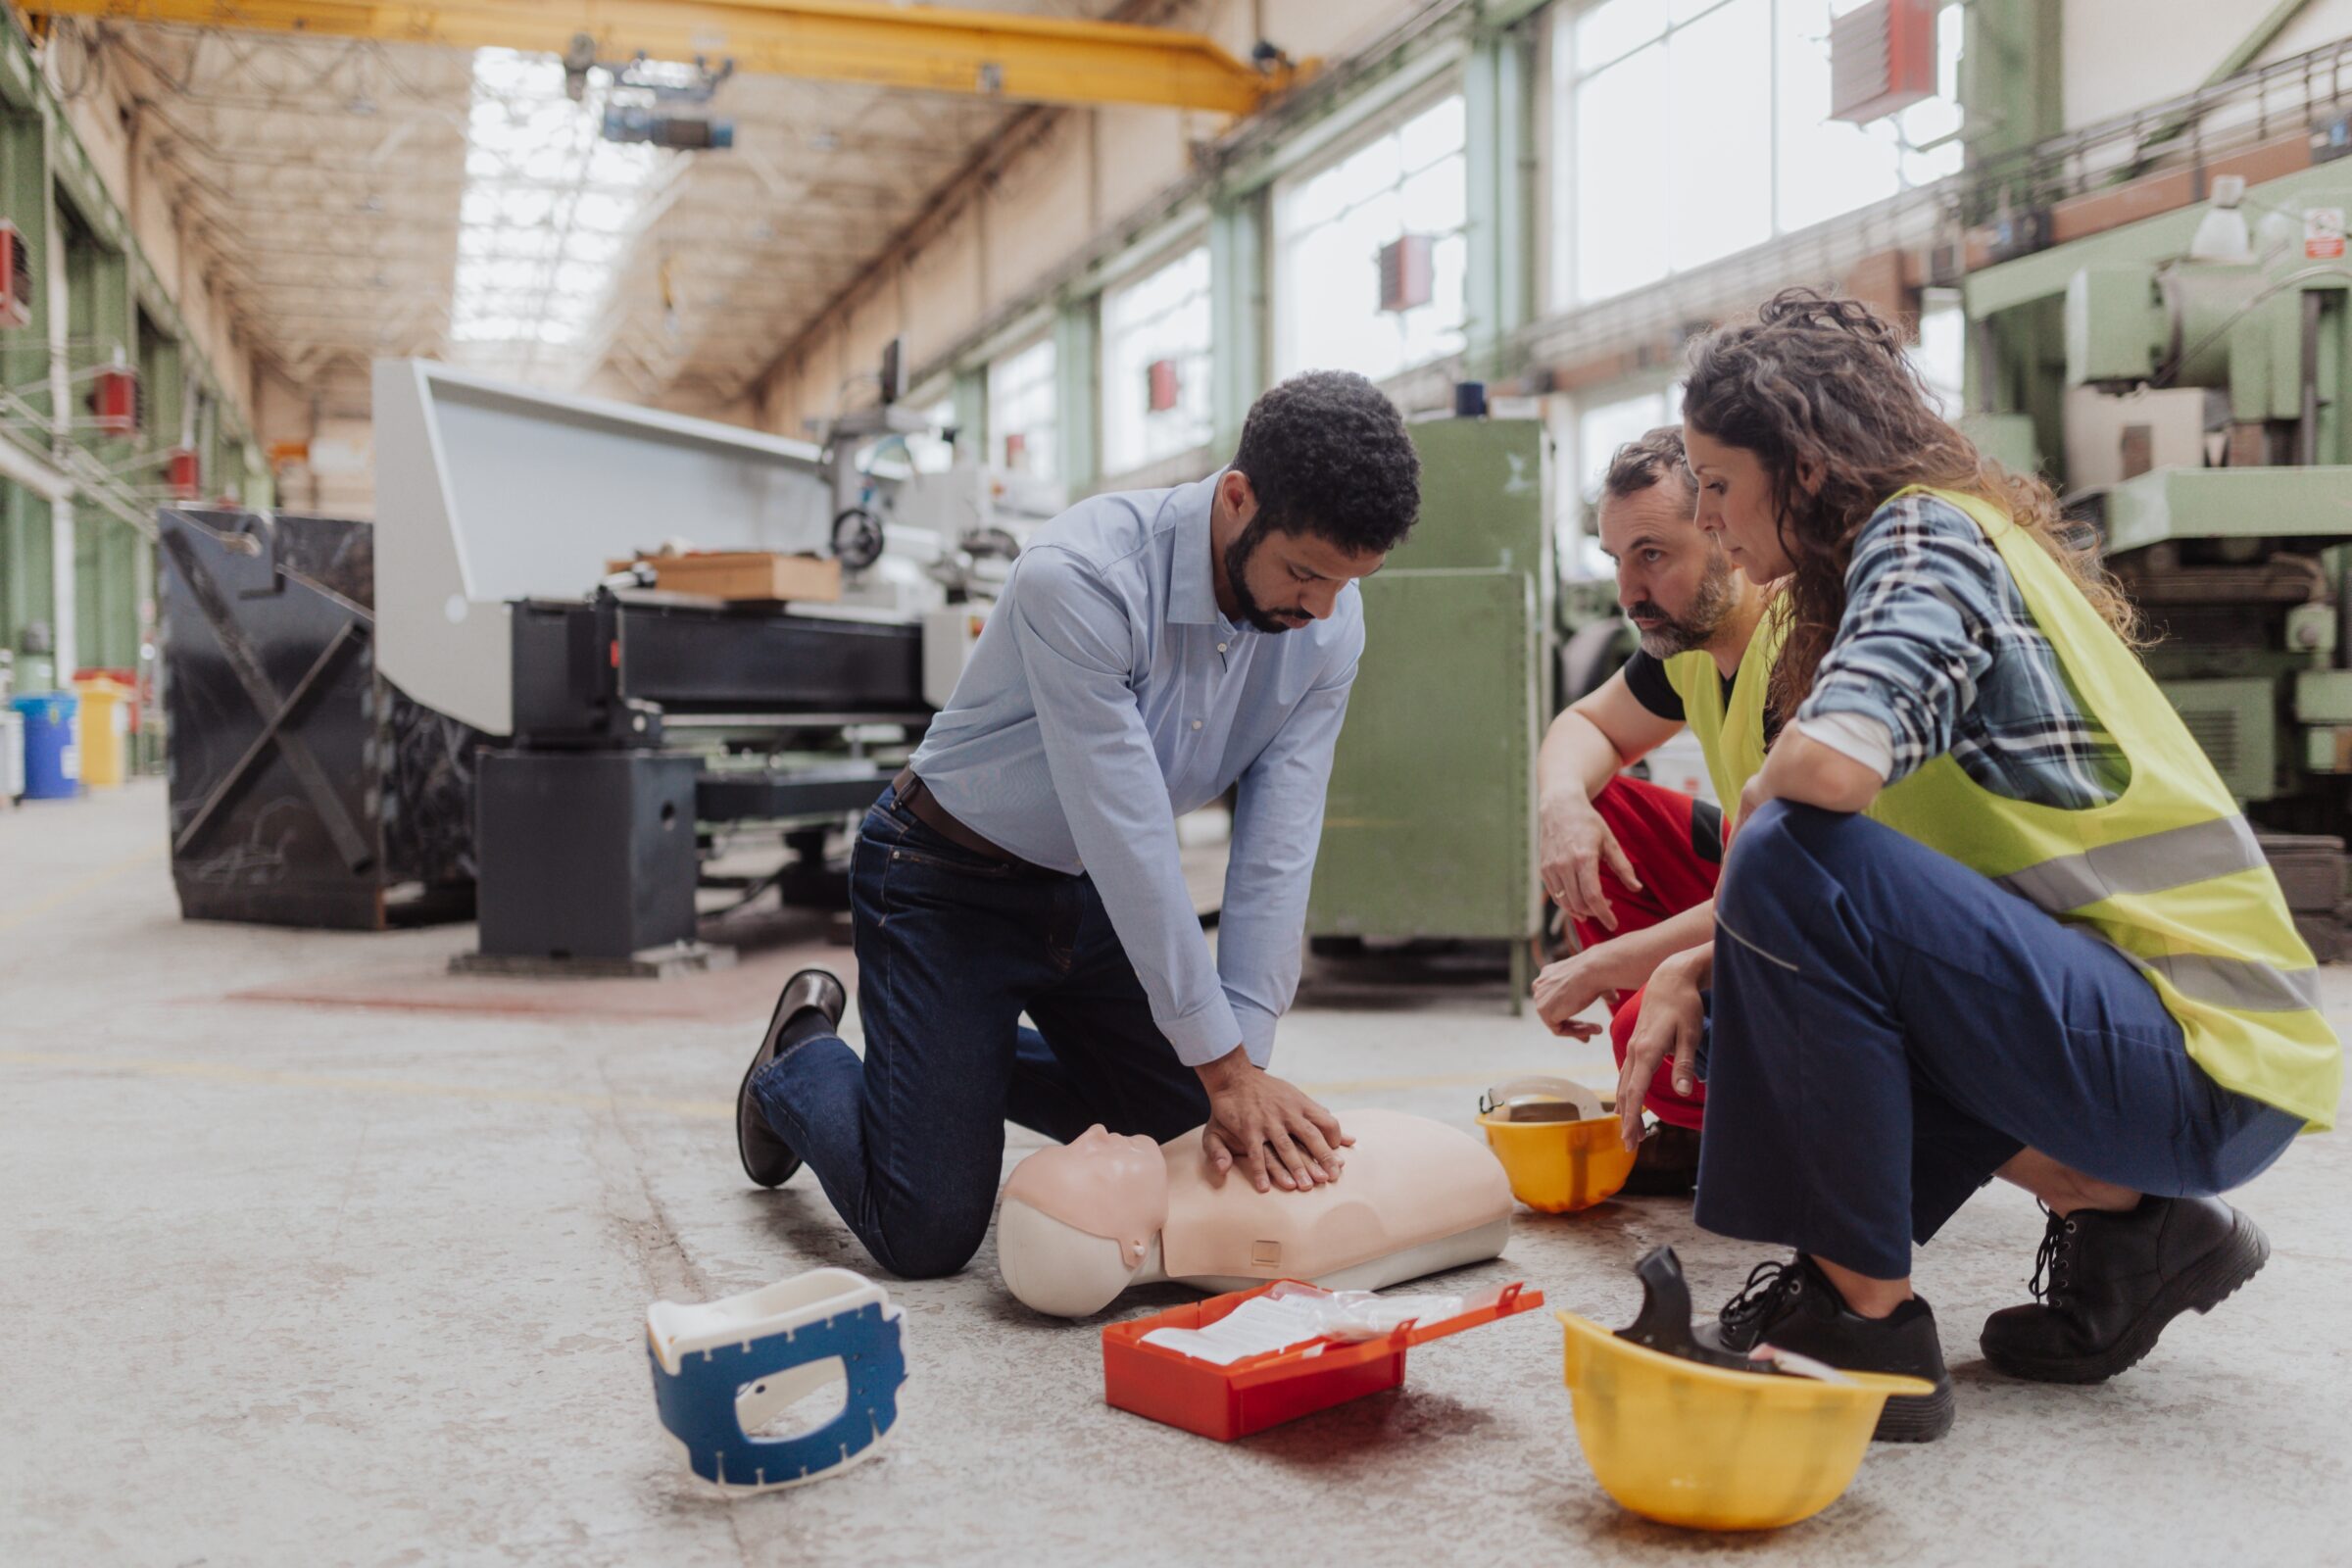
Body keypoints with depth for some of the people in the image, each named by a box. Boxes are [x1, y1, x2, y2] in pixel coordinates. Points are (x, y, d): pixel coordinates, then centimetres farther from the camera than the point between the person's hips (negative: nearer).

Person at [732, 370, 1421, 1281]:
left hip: (1093, 896, 7)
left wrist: (1244, 1066, -20)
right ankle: (803, 1059, 21)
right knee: (927, 1236, -9)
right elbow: (1126, 838, -33)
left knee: (1202, 1145, 9)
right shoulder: (1079, 579, -34)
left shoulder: (1329, 622, -14)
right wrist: (1224, 1066, -29)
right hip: (950, 885, -6)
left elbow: (1277, 850, -15)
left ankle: (979, 1061, 29)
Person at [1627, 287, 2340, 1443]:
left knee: (1792, 863, -25)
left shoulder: (1928, 530, -12)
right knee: (1751, 1018, 15)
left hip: (2206, 1064, -10)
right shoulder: (1925, 544, 16)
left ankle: (1870, 1325, -14)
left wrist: (1758, 801, -9)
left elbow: (1835, 763, -31)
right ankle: (2119, 1214, 11)